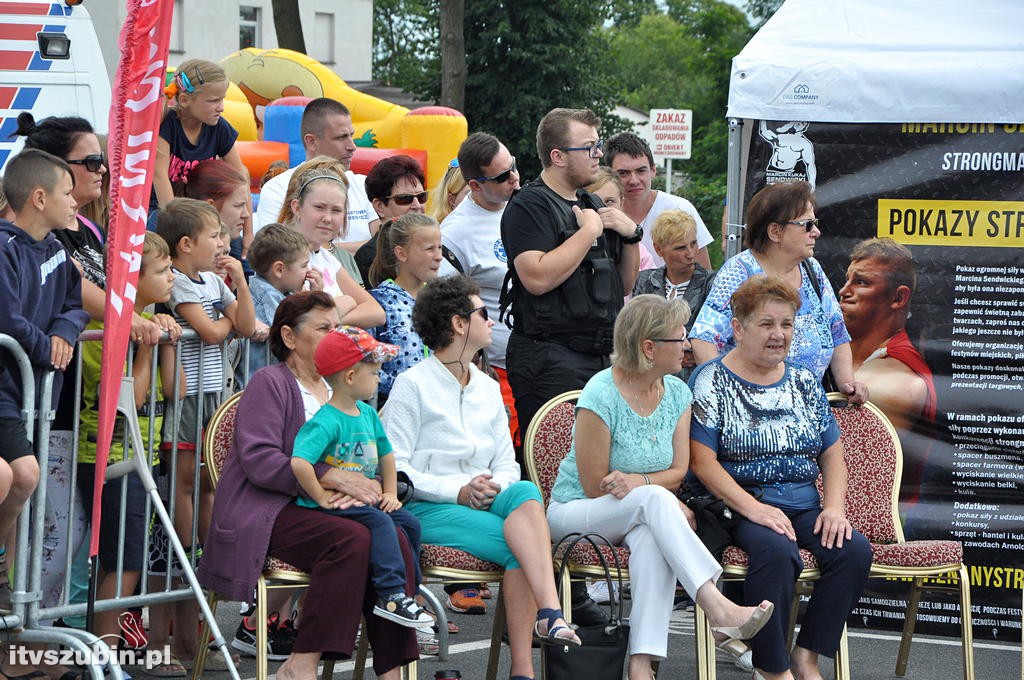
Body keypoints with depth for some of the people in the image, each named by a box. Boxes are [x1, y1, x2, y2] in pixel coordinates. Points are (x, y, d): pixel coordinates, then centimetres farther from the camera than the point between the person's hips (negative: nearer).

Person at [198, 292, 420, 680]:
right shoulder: (270, 383, 0)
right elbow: (259, 461, -14)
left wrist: (358, 488, -8)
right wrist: (334, 478, -21)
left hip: (315, 511, 6)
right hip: (265, 513, -6)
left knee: (395, 542, -23)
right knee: (351, 539, -33)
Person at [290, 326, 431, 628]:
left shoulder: (368, 414, 10)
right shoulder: (326, 422, -20)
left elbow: (385, 453, 25)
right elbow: (299, 462, -32)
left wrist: (391, 493, 16)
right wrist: (321, 498, -25)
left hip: (363, 500, 9)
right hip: (334, 506, -9)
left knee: (408, 522, 1)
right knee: (379, 522, -28)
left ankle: (410, 589, 13)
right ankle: (391, 595, -29)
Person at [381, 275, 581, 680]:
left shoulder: (489, 389, 20)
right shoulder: (413, 385, 0)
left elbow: (508, 465, 17)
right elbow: (394, 468, -8)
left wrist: (494, 487, -8)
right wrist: (457, 491, -18)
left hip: (484, 503, 5)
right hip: (426, 510, -5)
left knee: (525, 493, -32)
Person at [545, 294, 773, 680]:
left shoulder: (676, 393, 3)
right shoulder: (601, 396, -18)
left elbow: (678, 472, 0)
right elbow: (596, 487, -14)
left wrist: (638, 481, -22)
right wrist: (658, 496, -16)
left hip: (641, 518, 5)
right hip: (573, 513, -4)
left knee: (651, 536, -34)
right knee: (653, 499, -35)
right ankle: (718, 608, -47)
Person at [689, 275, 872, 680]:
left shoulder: (804, 383, 17)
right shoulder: (711, 382, 1)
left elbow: (832, 454, 17)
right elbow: (702, 461, -9)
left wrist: (834, 507, -3)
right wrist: (753, 508, -21)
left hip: (804, 505, 5)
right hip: (737, 503, -5)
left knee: (854, 549, -23)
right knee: (777, 549, -37)